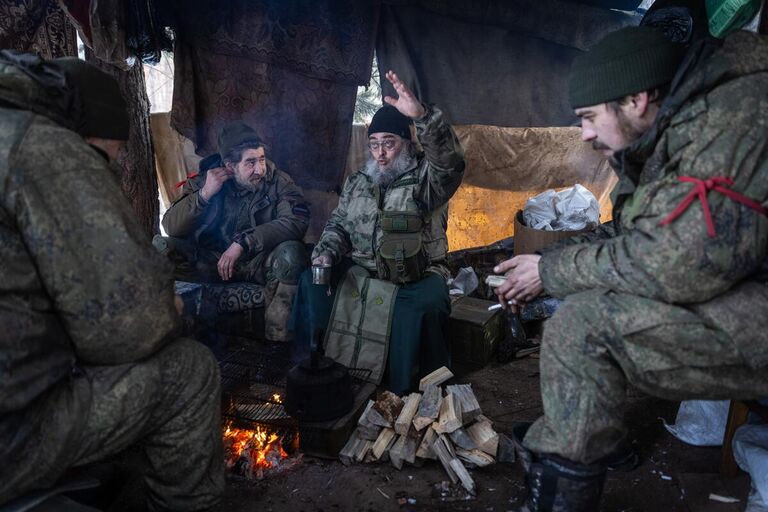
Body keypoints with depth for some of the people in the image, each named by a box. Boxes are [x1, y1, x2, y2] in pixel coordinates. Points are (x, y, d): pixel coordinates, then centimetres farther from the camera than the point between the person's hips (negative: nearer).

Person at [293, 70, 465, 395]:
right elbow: (338, 224, 19)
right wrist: (326, 252, -3)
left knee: (424, 305, -34)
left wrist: (421, 115, -42)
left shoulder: (425, 178, -4)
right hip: (360, 268, 5)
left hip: (416, 274, -5)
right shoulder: (357, 182, 14)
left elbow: (450, 162, -27)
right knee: (311, 281, -10)